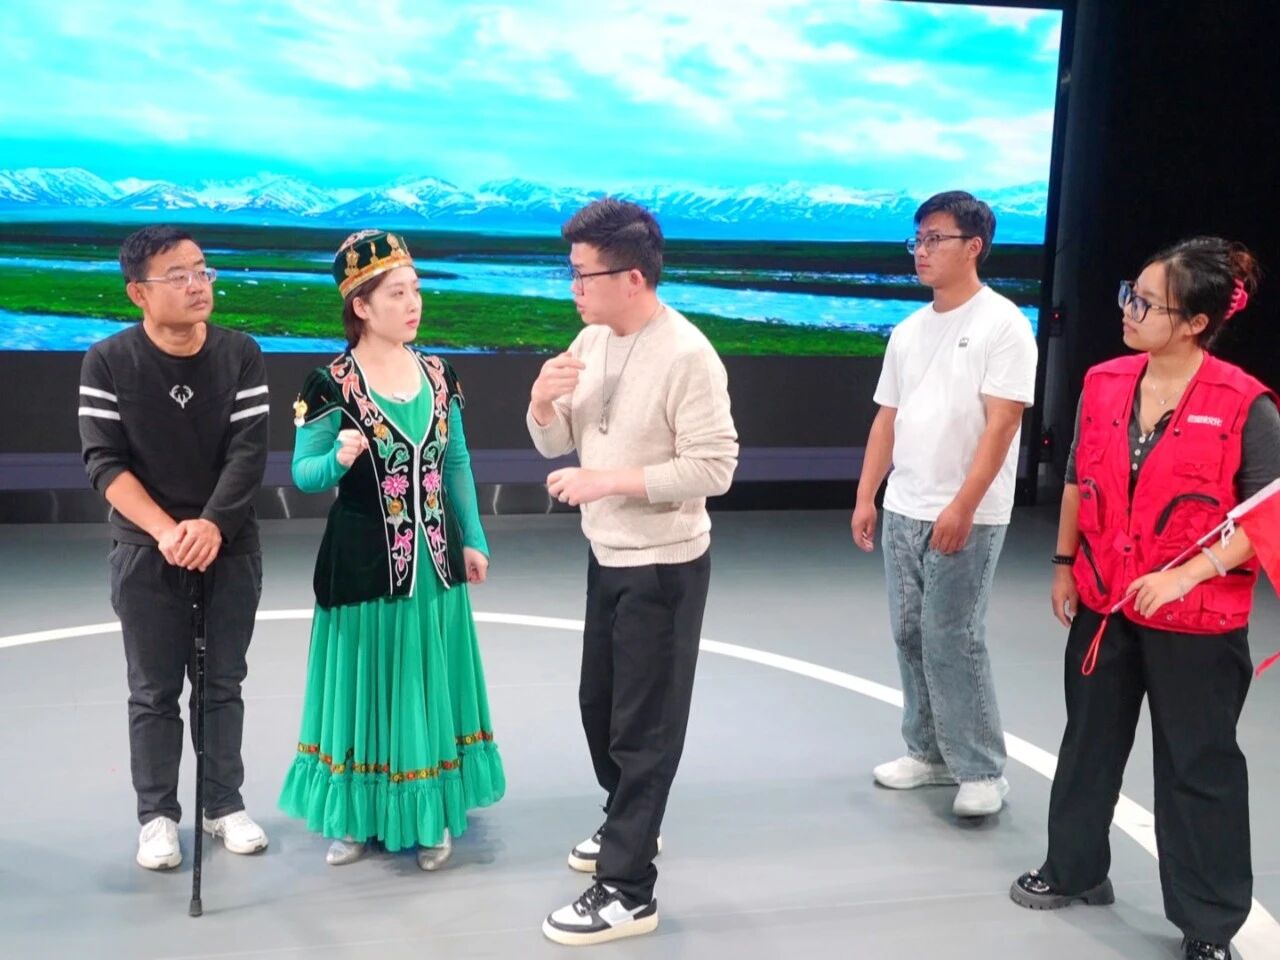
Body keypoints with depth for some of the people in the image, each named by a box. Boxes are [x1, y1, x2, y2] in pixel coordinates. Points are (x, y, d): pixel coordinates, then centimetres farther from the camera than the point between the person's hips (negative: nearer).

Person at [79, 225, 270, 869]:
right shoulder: (107, 362, -8)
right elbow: (104, 461, -11)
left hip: (230, 546, 2)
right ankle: (157, 816, 18)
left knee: (223, 683, 10)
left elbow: (249, 451, -9)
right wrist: (166, 531, -22)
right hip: (145, 551, -1)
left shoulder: (241, 355, -4)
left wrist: (210, 525, -21)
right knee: (154, 692, 6)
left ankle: (225, 805, 24)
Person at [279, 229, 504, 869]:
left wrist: (473, 541, 9)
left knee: (429, 688, 12)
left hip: (434, 561, 4)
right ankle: (359, 817, 23)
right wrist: (340, 460, -28)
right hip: (363, 565, -4)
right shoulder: (330, 384, -11)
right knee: (369, 688, 6)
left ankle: (430, 816, 27)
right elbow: (304, 474, -8)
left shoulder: (438, 375, 3)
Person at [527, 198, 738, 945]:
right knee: (600, 706, 21)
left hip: (663, 568, -8)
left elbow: (714, 468, -24)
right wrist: (542, 398, -12)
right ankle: (629, 825, 43)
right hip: (606, 557, 8)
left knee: (643, 724, 0)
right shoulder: (592, 342, 3)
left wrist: (610, 479, -25)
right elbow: (553, 443, 9)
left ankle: (628, 891, 9)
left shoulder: (687, 356, -21)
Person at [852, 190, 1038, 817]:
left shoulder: (1002, 323, -9)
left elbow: (1001, 423, -15)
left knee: (952, 640, -6)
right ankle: (930, 753, 24)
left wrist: (961, 507, -21)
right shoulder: (908, 330, 12)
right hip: (902, 511, 7)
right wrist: (865, 497, 11)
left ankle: (982, 771, 7)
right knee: (911, 637, 11)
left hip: (966, 517, -7)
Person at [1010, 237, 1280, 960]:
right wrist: (1065, 564, 13)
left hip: (1196, 622, -5)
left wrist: (1190, 572, -22)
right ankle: (1076, 868, 41)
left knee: (1198, 767, 8)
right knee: (1089, 741, 19)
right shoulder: (1105, 385, -1)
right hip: (1103, 603, 5)